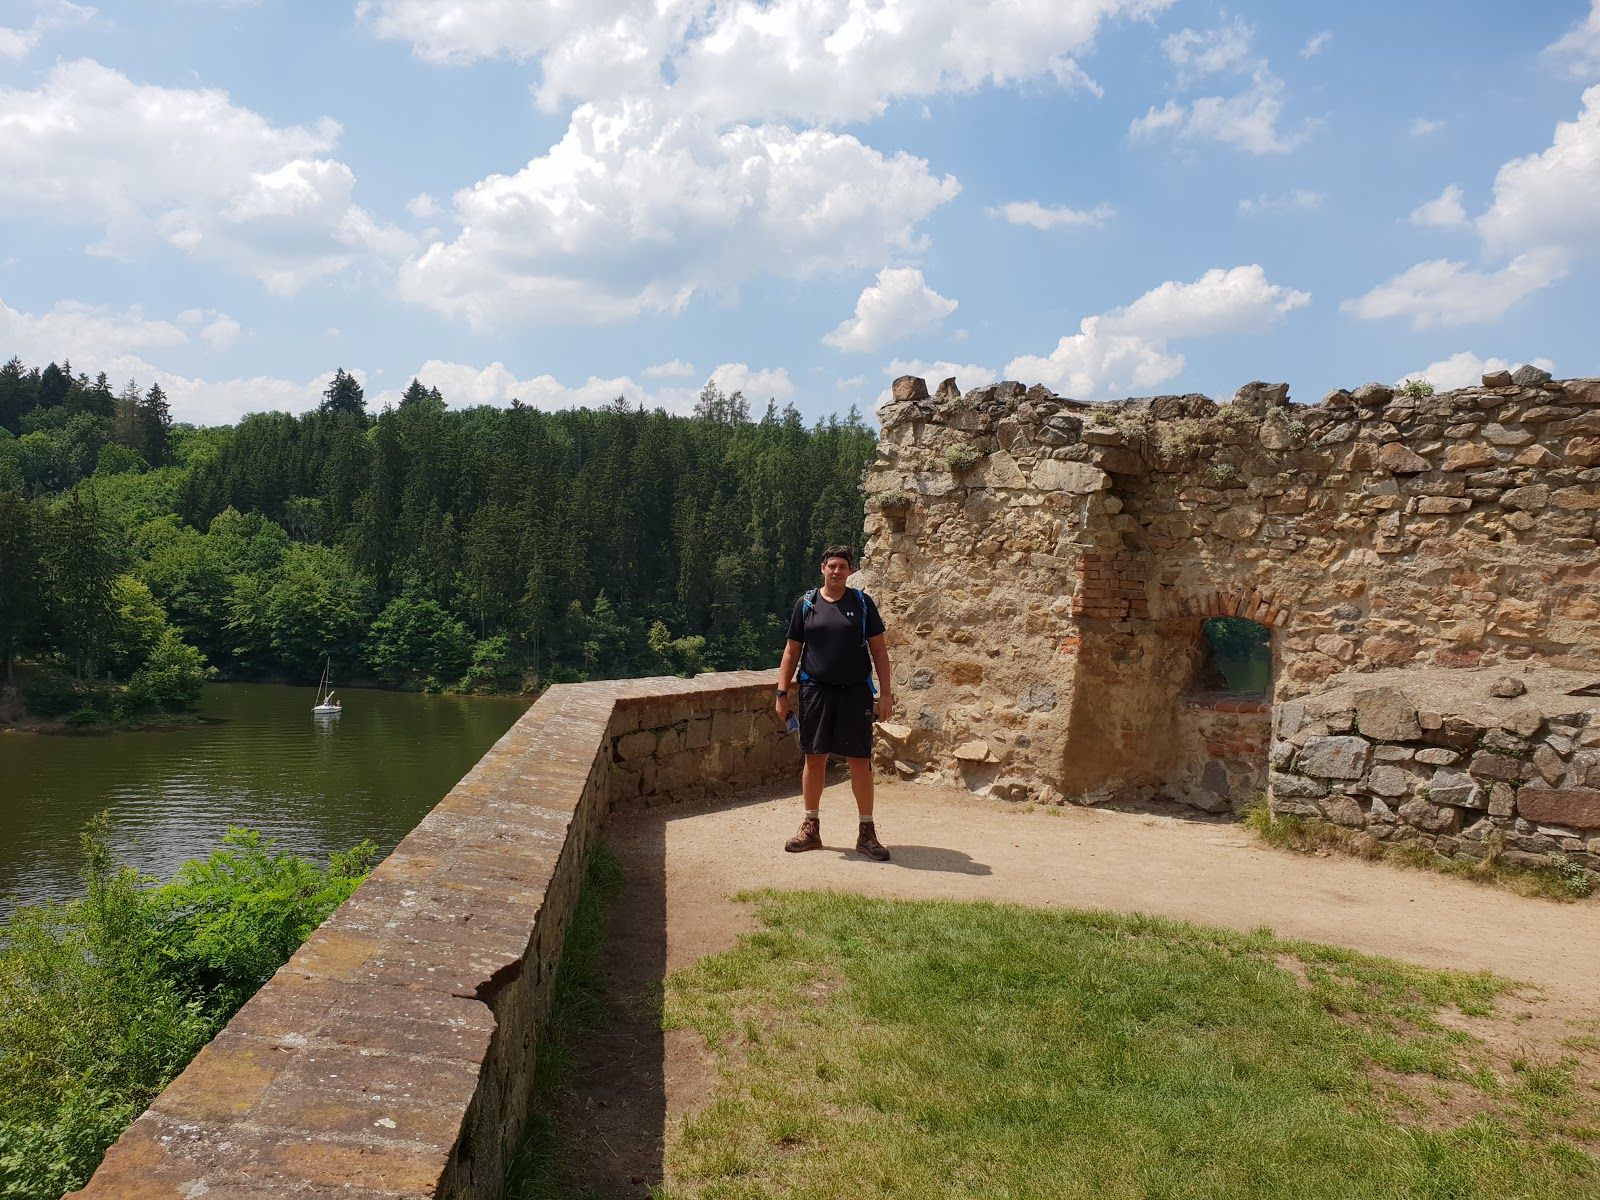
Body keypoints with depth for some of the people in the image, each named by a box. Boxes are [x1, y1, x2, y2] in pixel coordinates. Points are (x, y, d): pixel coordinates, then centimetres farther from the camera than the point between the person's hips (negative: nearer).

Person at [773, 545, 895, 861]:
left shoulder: (862, 603, 4)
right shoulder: (806, 604, 6)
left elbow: (878, 649, 4)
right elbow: (792, 651, 8)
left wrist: (885, 693, -3)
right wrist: (782, 693, 2)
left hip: (855, 692, -1)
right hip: (815, 692, 1)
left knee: (860, 761, 1)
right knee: (814, 758, 5)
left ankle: (867, 833, 10)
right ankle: (811, 828, 18)